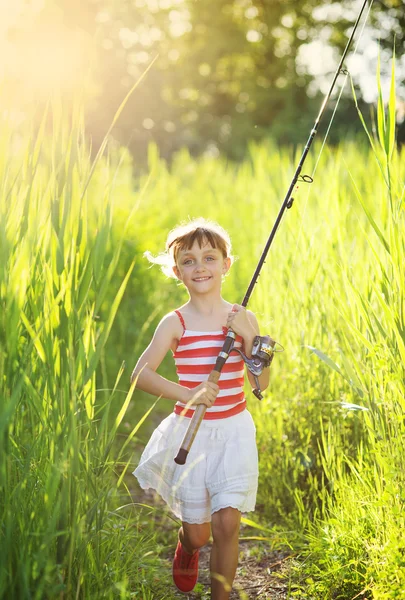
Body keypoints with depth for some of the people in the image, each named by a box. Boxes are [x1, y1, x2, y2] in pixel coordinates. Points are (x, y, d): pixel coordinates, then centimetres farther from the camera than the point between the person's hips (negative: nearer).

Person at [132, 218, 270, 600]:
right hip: (190, 431, -1)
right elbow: (140, 374, -17)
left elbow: (261, 384, -4)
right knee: (197, 532, 9)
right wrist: (186, 393, -31)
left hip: (234, 430, 1)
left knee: (226, 524, -8)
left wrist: (248, 336, -17)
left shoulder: (243, 319, -1)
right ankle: (185, 548, 46)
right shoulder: (175, 323, -7)